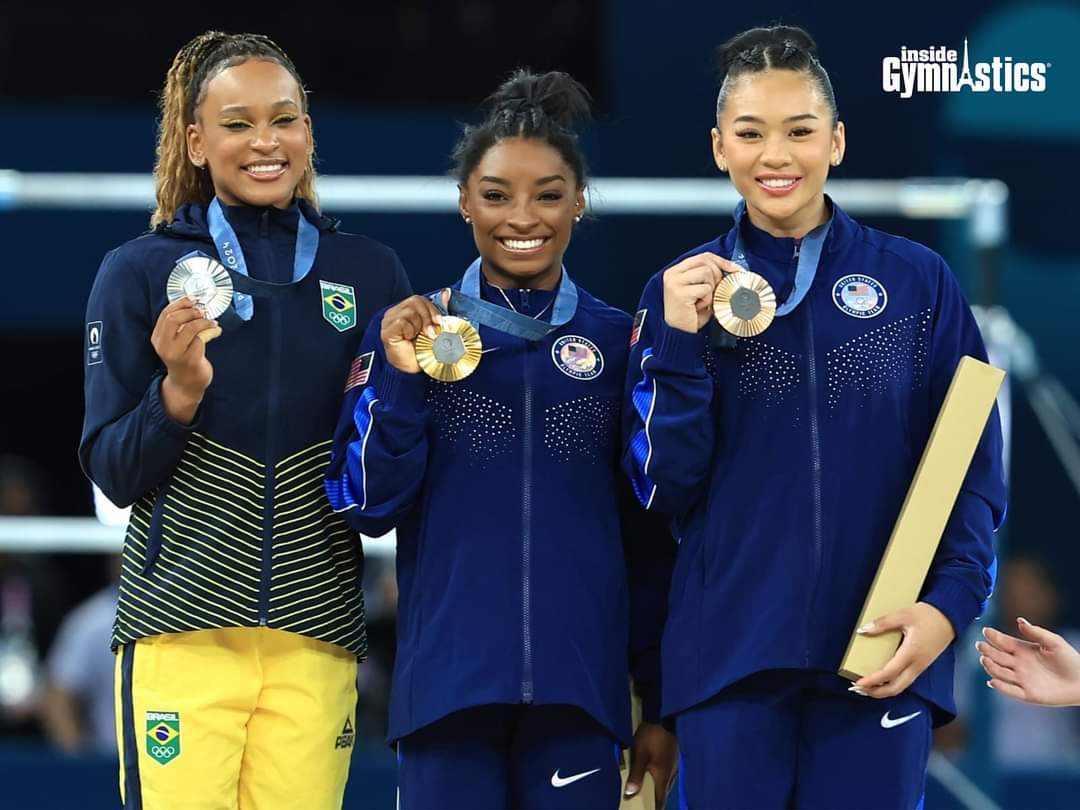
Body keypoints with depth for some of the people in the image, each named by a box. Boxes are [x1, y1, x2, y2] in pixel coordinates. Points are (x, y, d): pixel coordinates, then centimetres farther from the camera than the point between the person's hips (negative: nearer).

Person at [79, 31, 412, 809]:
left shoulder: (369, 273, 7)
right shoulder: (140, 273, 2)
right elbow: (114, 474, 1)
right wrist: (179, 391, -17)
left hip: (317, 636, 2)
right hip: (182, 634, -1)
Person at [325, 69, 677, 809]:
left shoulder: (619, 343, 7)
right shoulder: (412, 332, 4)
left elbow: (652, 541, 10)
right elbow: (367, 506, 0)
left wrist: (661, 702, 8)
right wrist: (400, 380, -13)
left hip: (580, 688, 1)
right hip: (447, 683, -1)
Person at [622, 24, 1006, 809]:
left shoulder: (919, 282, 2)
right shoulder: (683, 290, 4)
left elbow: (972, 466, 4)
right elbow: (666, 489, 1)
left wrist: (951, 600, -11)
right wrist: (681, 344, -12)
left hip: (881, 651, 0)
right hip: (730, 653, 1)